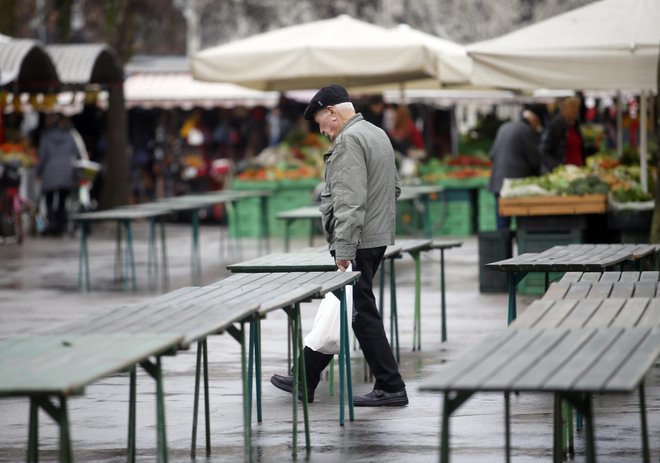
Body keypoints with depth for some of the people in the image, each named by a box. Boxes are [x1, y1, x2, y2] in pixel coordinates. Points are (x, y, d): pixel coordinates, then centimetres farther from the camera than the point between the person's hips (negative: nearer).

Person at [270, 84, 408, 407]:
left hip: (356, 243, -10)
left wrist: (344, 250, -25)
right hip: (379, 237, 10)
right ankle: (306, 378, 22)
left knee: (361, 313, -5)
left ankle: (390, 388, -3)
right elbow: (394, 187, 23)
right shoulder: (378, 134, 16)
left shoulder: (348, 141, -16)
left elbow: (349, 201, -23)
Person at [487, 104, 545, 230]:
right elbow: (535, 160, -6)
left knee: (502, 224, 7)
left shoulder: (504, 128, 14)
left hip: (497, 182, 7)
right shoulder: (528, 131, -9)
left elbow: (492, 154, 18)